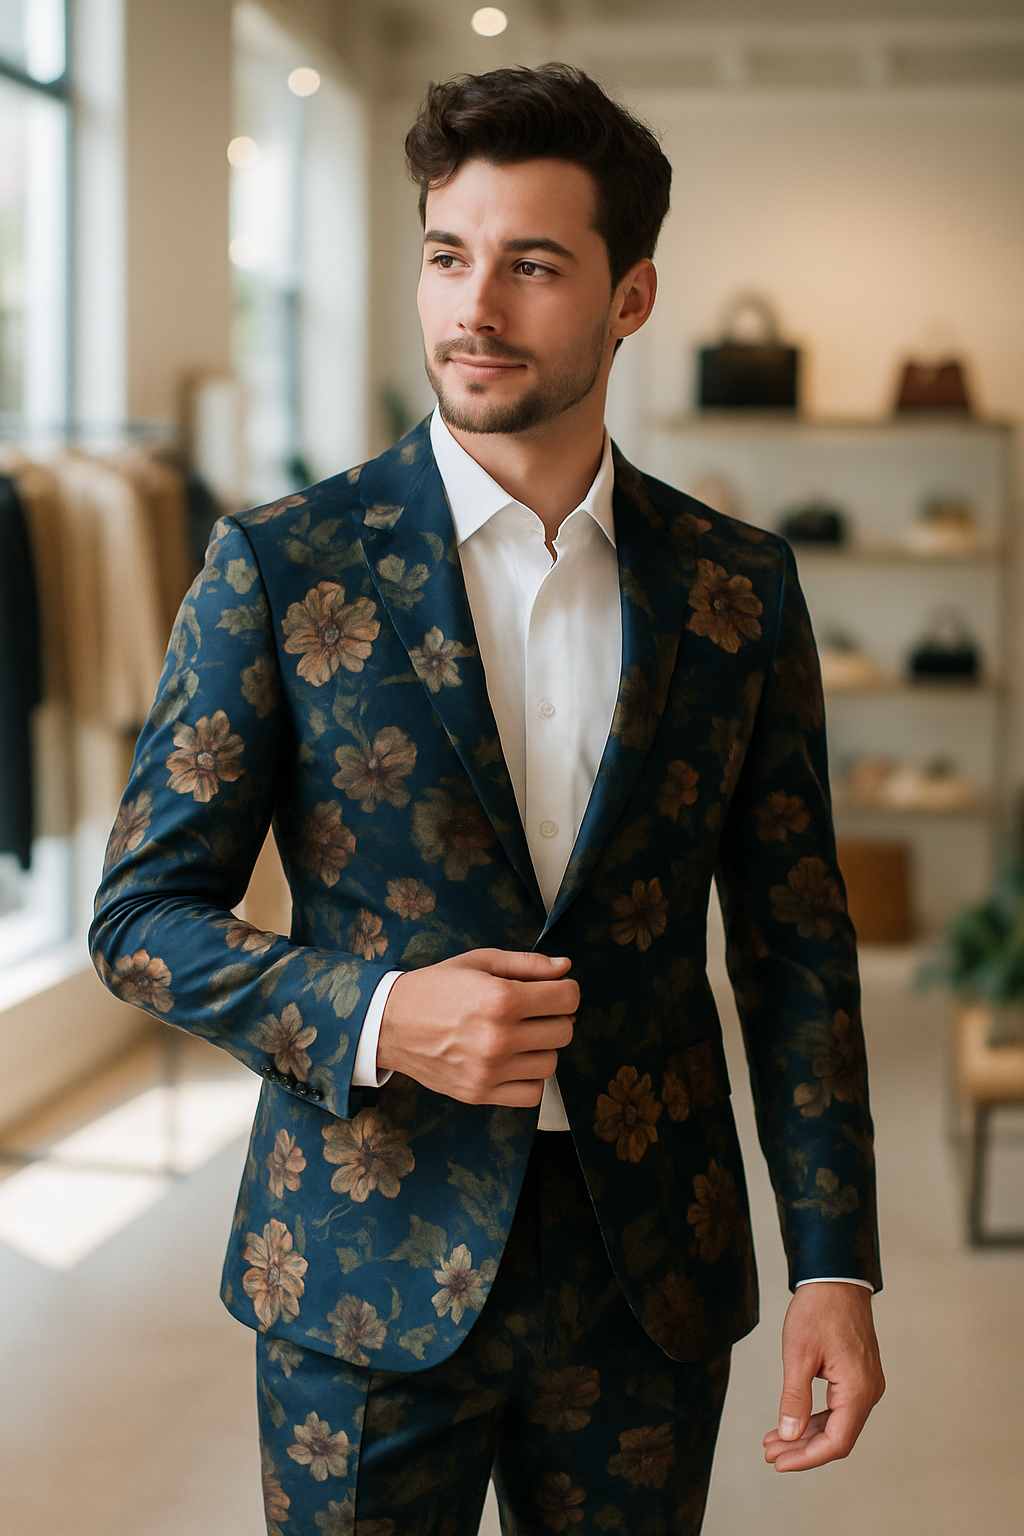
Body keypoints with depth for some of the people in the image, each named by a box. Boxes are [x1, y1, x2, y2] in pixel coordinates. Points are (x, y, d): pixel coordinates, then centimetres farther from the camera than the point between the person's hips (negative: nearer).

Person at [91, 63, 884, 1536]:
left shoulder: (741, 586, 2)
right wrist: (378, 1020, -19)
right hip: (368, 1275, -2)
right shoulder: (279, 566, -5)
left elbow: (796, 944, 4)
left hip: (649, 1284, 2)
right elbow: (144, 916, -3)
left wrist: (835, 1263, -2)